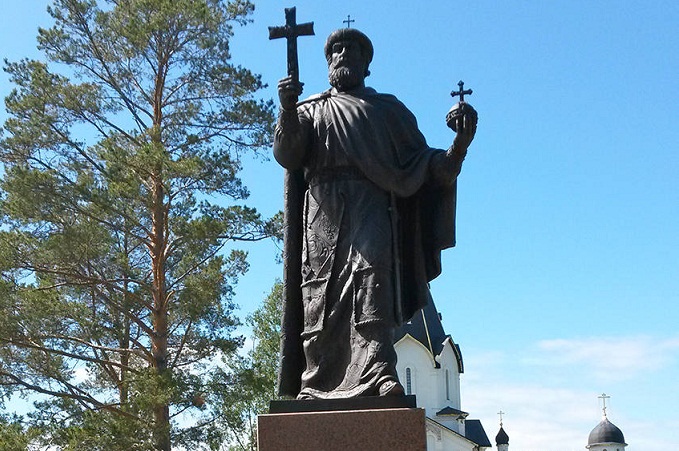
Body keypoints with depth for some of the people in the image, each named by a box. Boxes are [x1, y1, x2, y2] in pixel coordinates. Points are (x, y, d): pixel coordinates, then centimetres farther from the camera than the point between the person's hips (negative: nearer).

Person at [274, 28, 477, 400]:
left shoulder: (388, 109, 26)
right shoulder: (309, 111, 26)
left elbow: (422, 165, 16)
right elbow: (286, 154, 6)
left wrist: (460, 143, -2)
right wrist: (286, 110, -13)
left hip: (371, 205, -1)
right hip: (323, 208, 1)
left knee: (371, 273, -24)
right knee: (320, 289, -11)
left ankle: (380, 374, -35)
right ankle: (316, 383, -14)